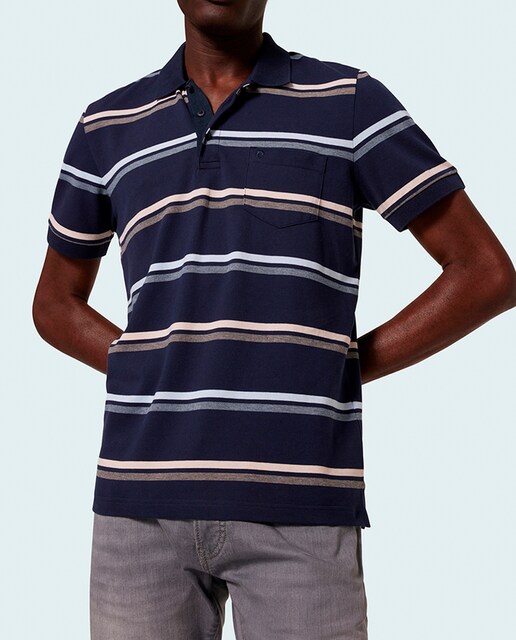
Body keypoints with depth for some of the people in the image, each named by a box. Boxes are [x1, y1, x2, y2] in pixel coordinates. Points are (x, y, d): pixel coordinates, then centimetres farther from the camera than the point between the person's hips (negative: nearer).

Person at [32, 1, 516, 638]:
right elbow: (55, 303, 23)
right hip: (146, 497, 3)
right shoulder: (108, 128, 12)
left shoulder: (350, 101, 4)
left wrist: (340, 370, -1)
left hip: (300, 506, -2)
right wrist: (155, 370, 5)